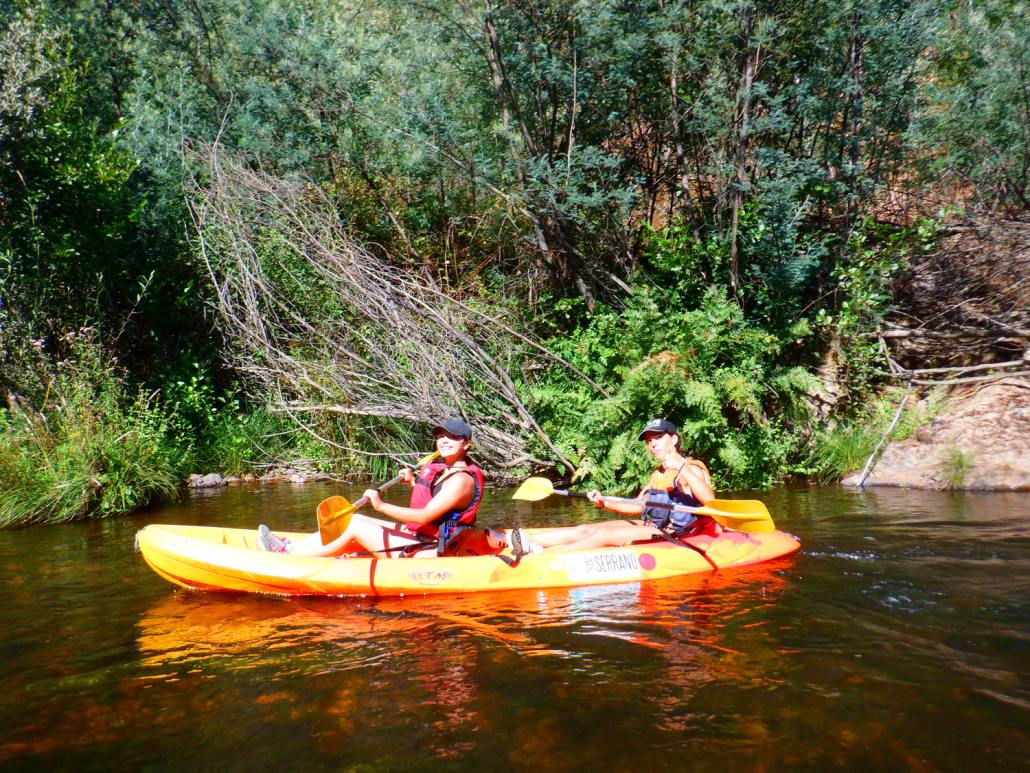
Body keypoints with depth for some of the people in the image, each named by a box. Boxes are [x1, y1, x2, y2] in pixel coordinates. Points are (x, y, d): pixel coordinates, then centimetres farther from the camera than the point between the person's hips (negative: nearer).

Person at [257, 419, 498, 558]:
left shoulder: (461, 479, -19)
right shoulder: (444, 468, 11)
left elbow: (425, 516, -25)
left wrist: (381, 505, -23)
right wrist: (414, 481, 11)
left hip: (430, 550, -10)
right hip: (419, 537, 10)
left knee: (354, 527, -13)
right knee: (355, 519, 4)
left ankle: (285, 558, -7)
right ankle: (288, 547, 4)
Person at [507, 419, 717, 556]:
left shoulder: (691, 469, -8)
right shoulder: (657, 474, 17)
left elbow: (709, 500, -26)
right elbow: (639, 506, 20)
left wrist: (680, 467, -32)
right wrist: (605, 503, 5)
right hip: (652, 528, 8)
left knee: (605, 534, -25)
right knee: (586, 530, -7)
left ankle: (539, 555, -37)